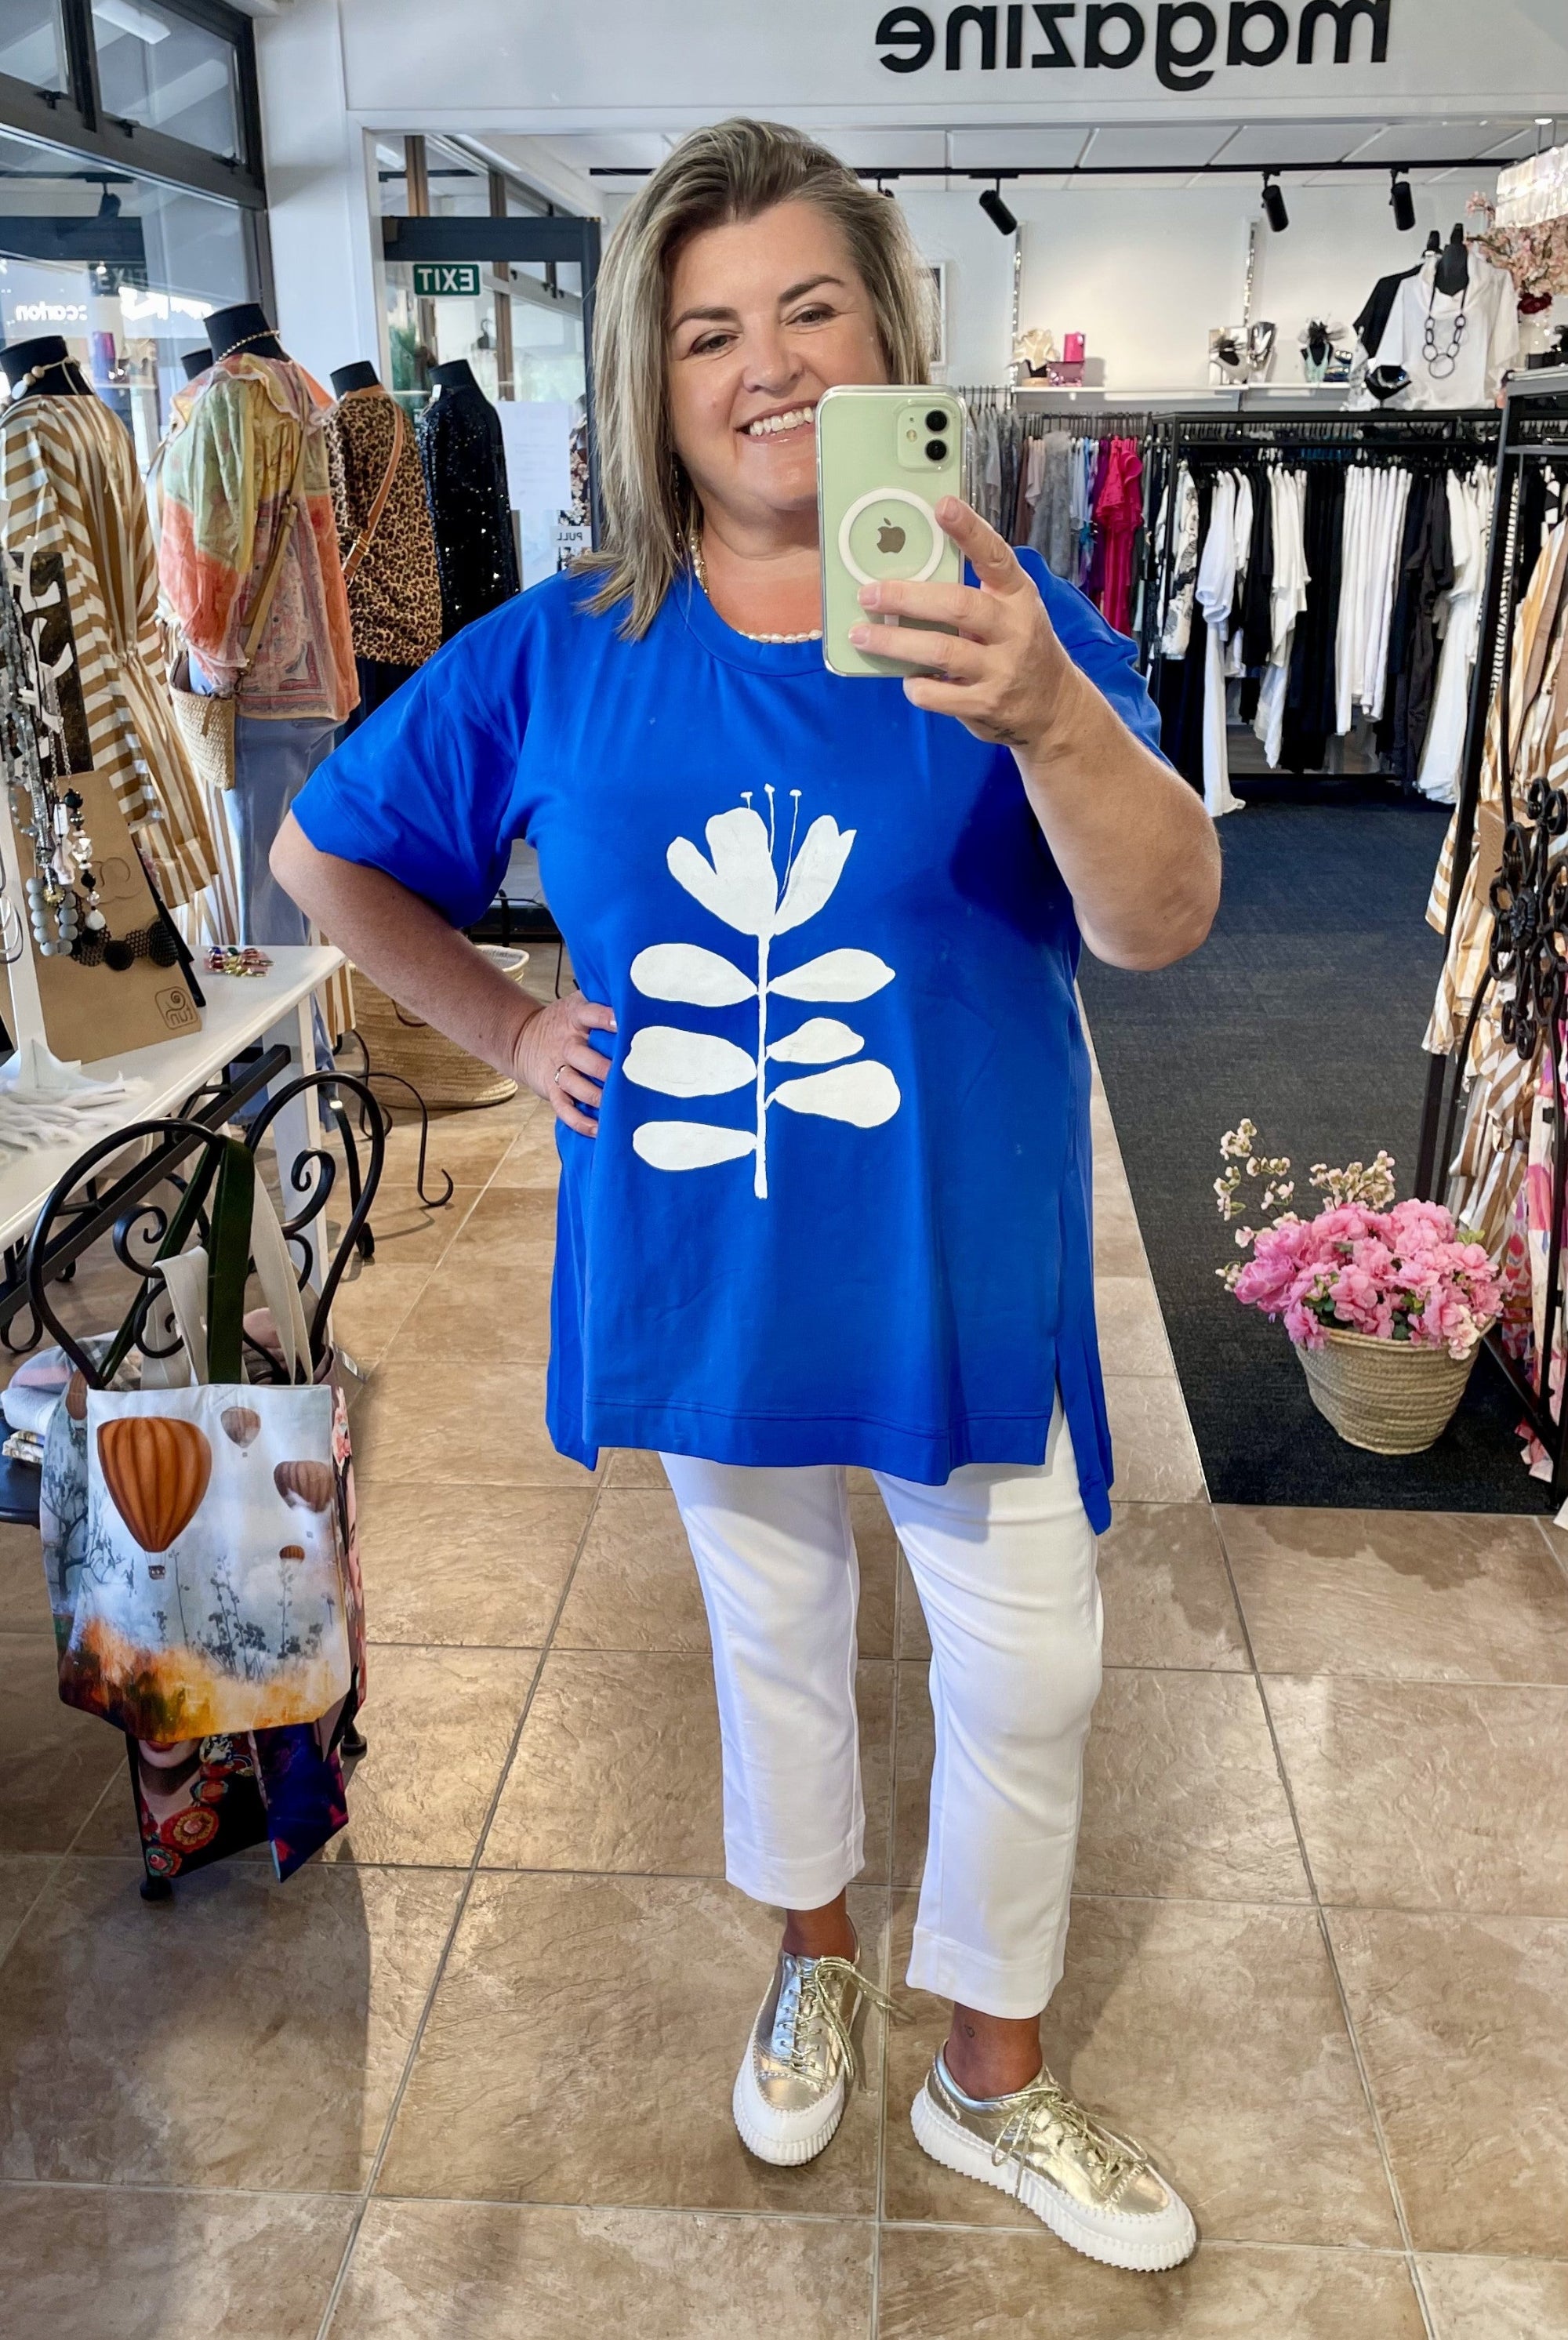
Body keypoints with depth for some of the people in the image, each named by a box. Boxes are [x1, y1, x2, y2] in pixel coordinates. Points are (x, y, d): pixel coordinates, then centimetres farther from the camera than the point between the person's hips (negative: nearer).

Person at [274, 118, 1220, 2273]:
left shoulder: (1005, 622, -11)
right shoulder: (560, 658, -6)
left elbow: (1162, 925, -27)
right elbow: (325, 855, 8)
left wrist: (1050, 715, -46)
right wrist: (510, 1030, -1)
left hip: (967, 1276, -1)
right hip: (710, 1278, 2)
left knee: (1030, 1680, 10)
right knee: (774, 1630, 22)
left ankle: (994, 2079, 37)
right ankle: (816, 1962, 50)